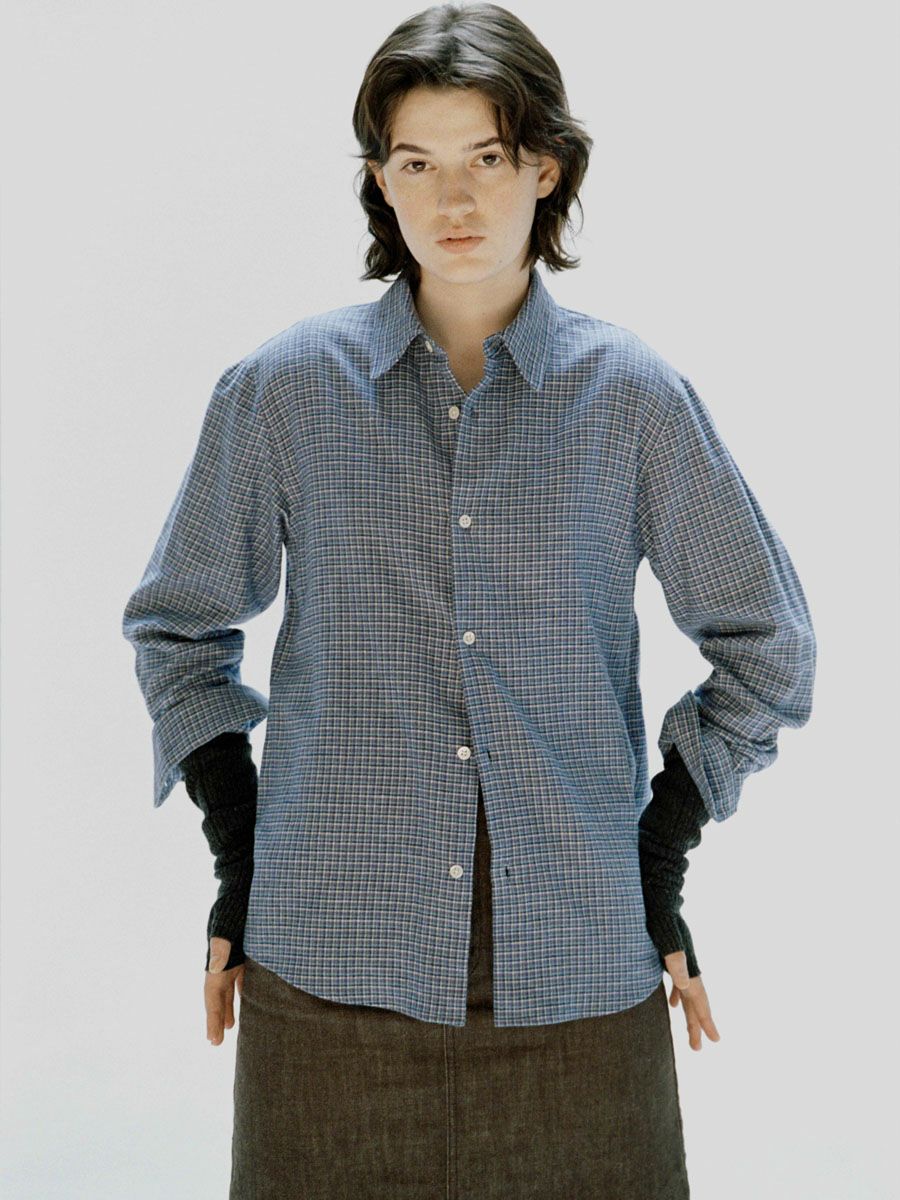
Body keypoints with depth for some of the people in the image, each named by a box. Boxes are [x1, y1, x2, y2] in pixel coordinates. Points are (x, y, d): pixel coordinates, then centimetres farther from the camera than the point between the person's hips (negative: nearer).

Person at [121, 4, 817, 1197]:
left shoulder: (633, 397, 0)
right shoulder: (282, 390, 1)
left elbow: (766, 642, 10)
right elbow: (177, 627, 12)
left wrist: (662, 855, 4)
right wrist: (238, 851, 5)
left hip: (575, 965, 0)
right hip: (330, 962, 0)